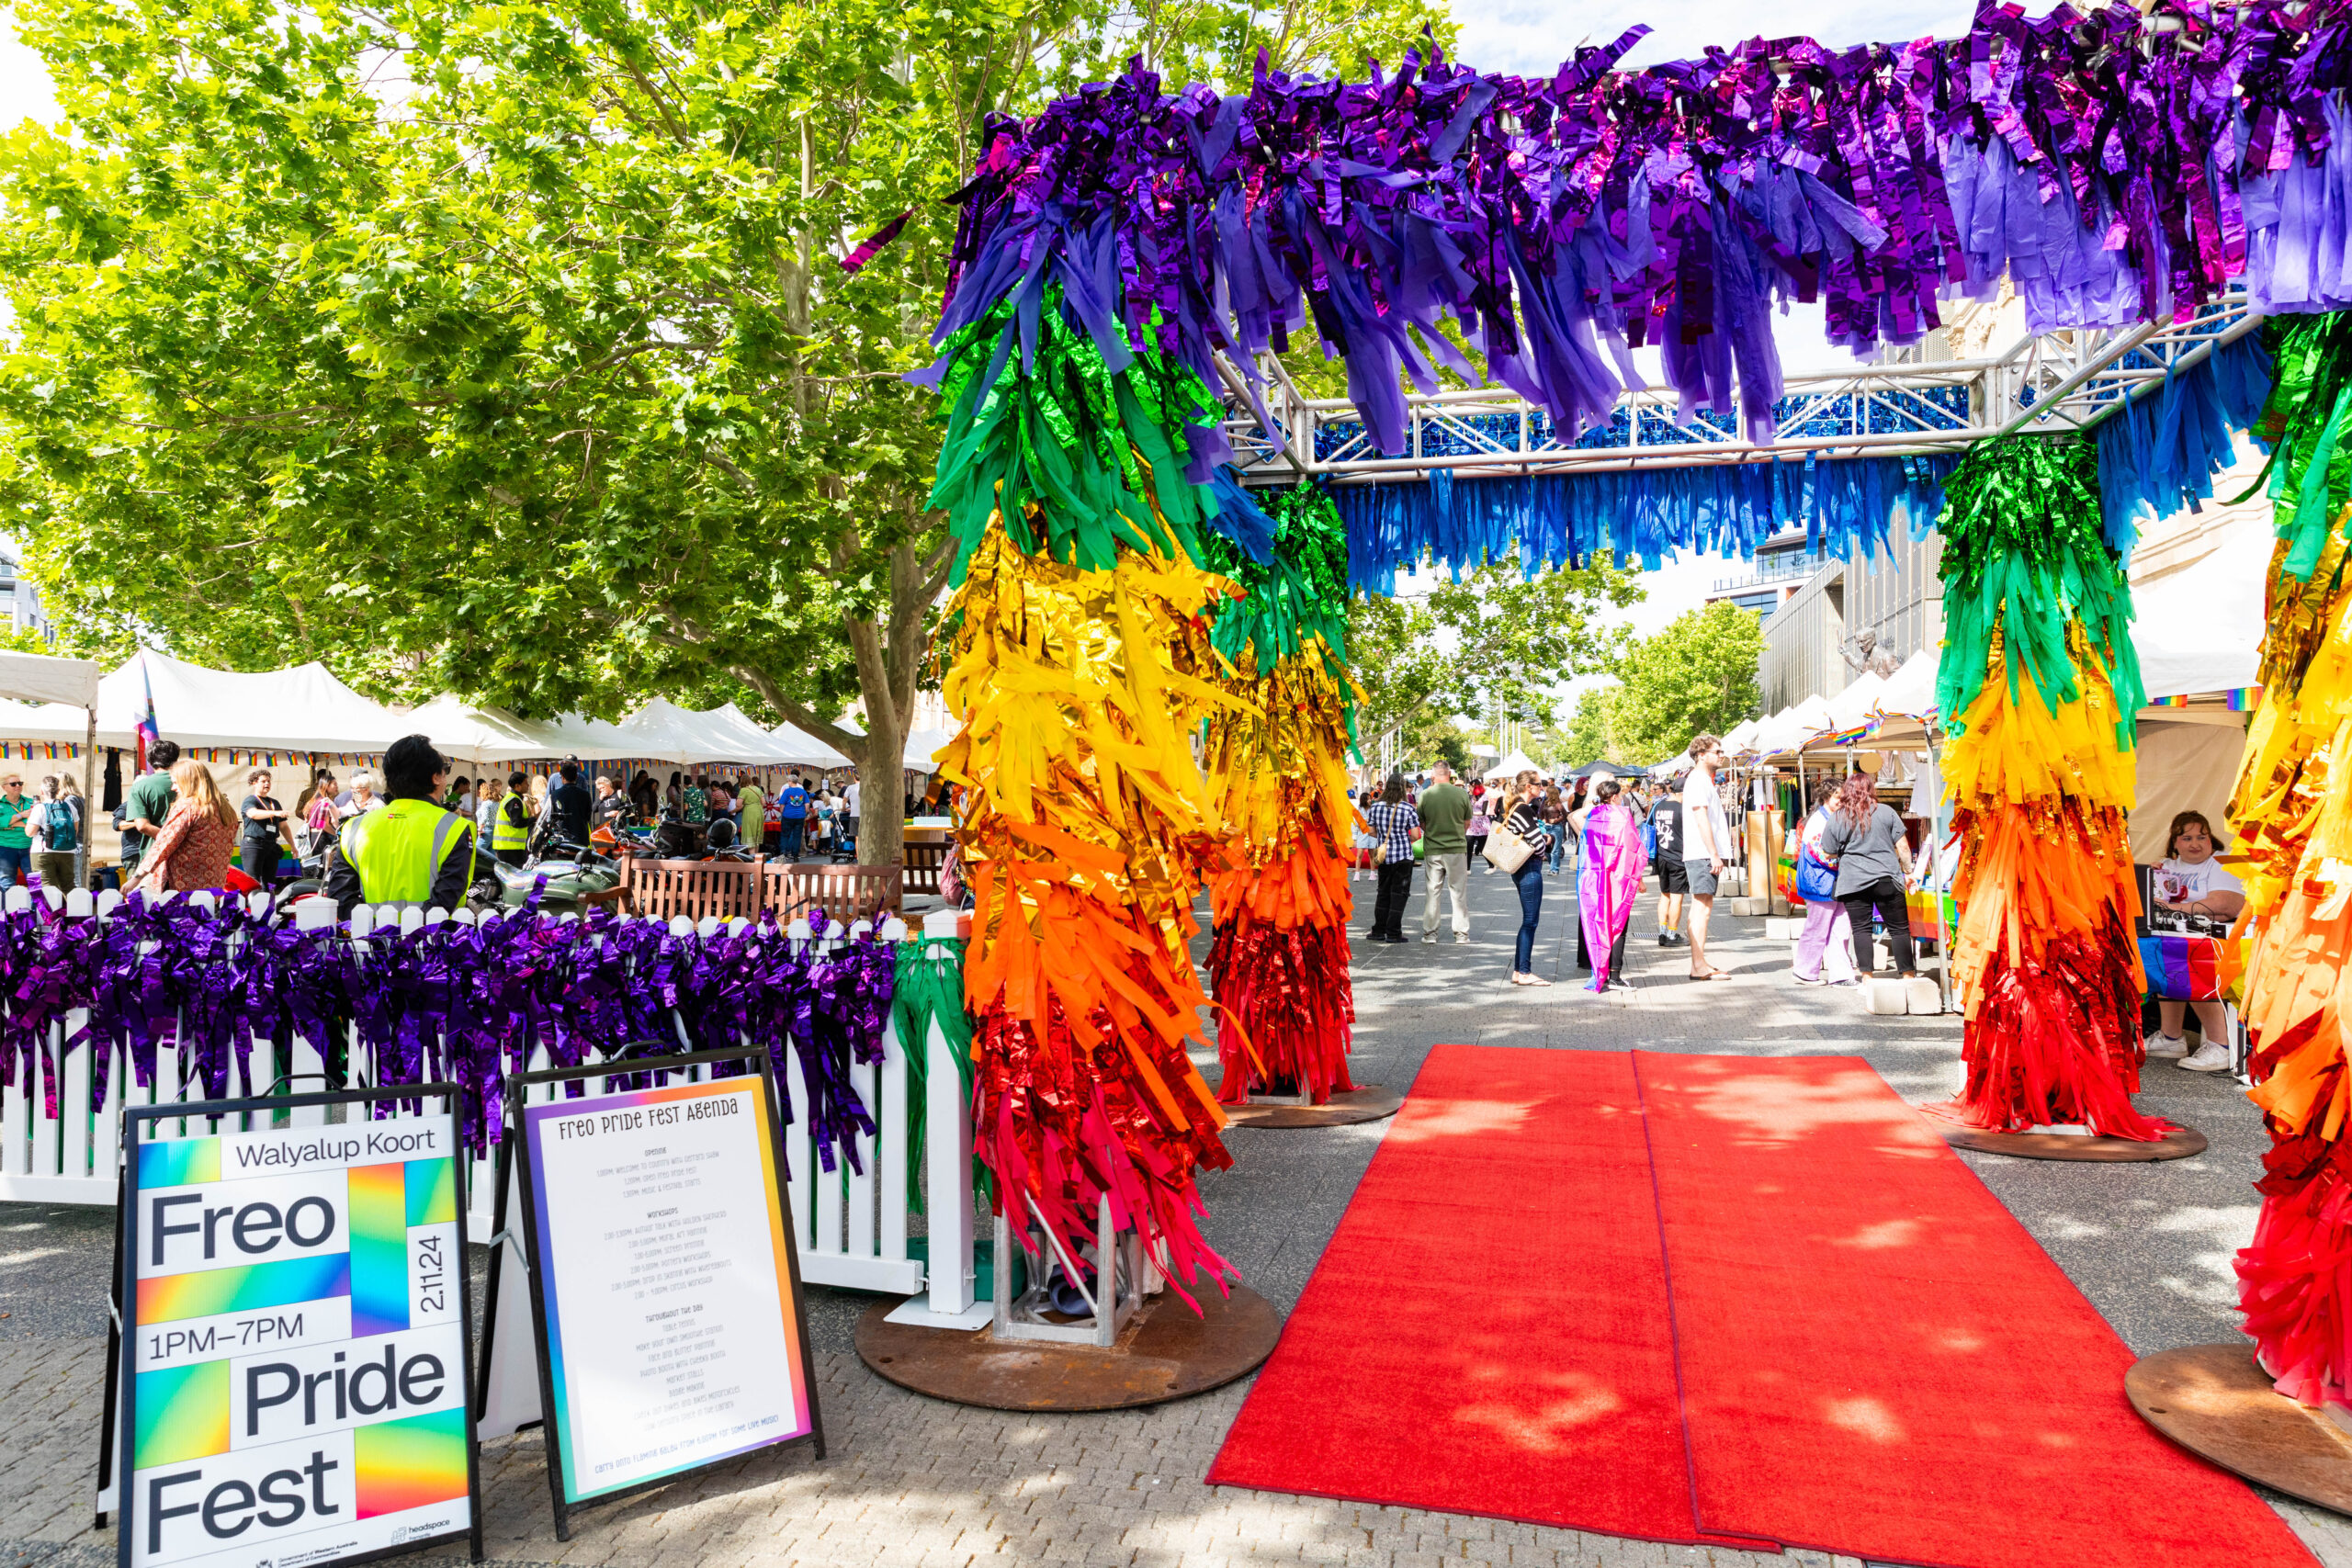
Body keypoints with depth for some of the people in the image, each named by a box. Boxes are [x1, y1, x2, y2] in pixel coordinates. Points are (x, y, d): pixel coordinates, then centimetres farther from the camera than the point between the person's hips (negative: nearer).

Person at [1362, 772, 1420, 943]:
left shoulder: (1376, 807, -1)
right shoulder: (1408, 809, -11)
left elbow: (1372, 832, 5)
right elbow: (1415, 835, -11)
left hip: (1384, 855, 3)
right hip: (1403, 856, -3)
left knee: (1383, 893, 14)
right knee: (1399, 894, 3)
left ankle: (1378, 931, 16)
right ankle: (1393, 933, 3)